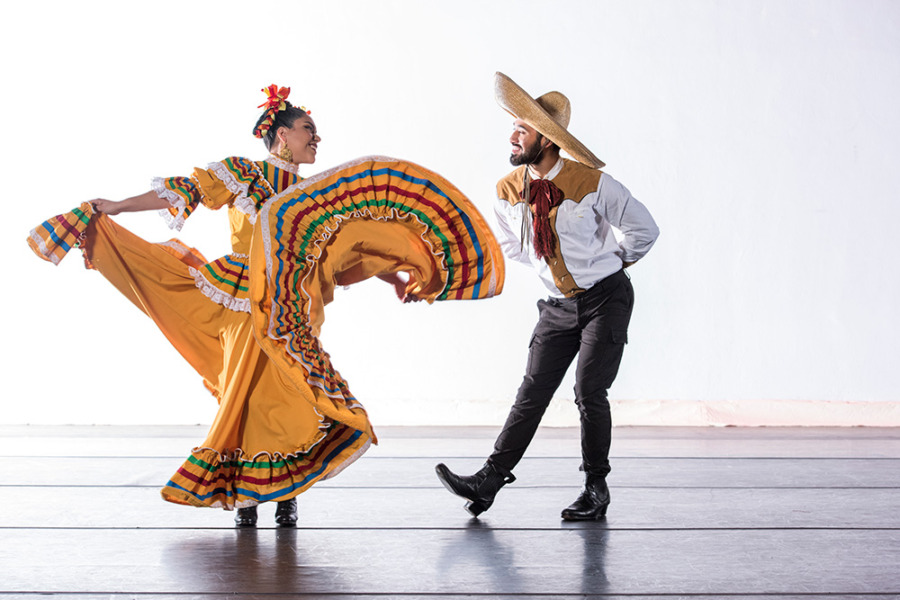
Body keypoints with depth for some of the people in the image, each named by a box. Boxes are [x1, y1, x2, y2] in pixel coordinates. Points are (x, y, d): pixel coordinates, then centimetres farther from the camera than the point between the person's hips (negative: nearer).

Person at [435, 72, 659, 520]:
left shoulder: (592, 182, -17)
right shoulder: (508, 190, -3)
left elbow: (644, 229, -5)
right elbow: (509, 243, 18)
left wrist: (615, 263, 5)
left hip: (606, 298, -4)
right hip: (558, 305, 4)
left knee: (589, 391, -11)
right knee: (532, 391, 0)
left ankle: (596, 488, 3)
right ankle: (490, 479, -2)